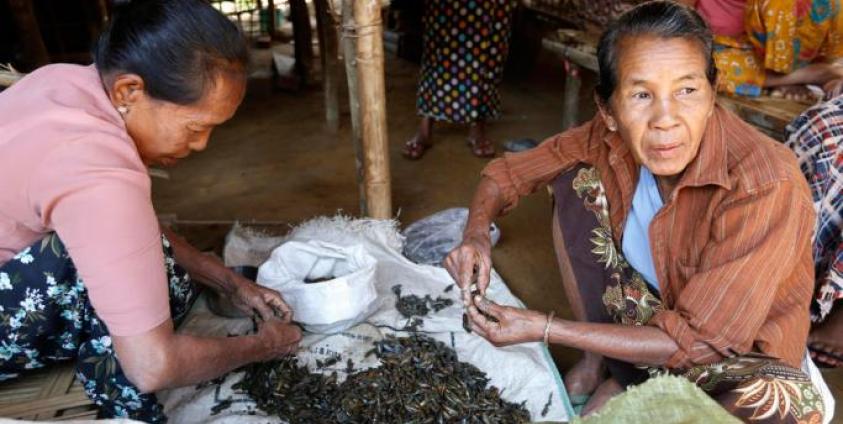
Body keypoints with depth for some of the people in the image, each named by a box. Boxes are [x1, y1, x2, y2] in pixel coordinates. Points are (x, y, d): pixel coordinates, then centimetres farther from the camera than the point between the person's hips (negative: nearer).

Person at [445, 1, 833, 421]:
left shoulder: (767, 186, -33)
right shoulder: (609, 136, -18)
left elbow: (694, 343, -29)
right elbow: (507, 172, -5)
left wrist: (542, 328, -28)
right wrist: (476, 233, -27)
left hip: (739, 353, -4)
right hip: (653, 311, 4)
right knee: (576, 178, -12)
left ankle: (628, 384, -6)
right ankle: (599, 361, -1)